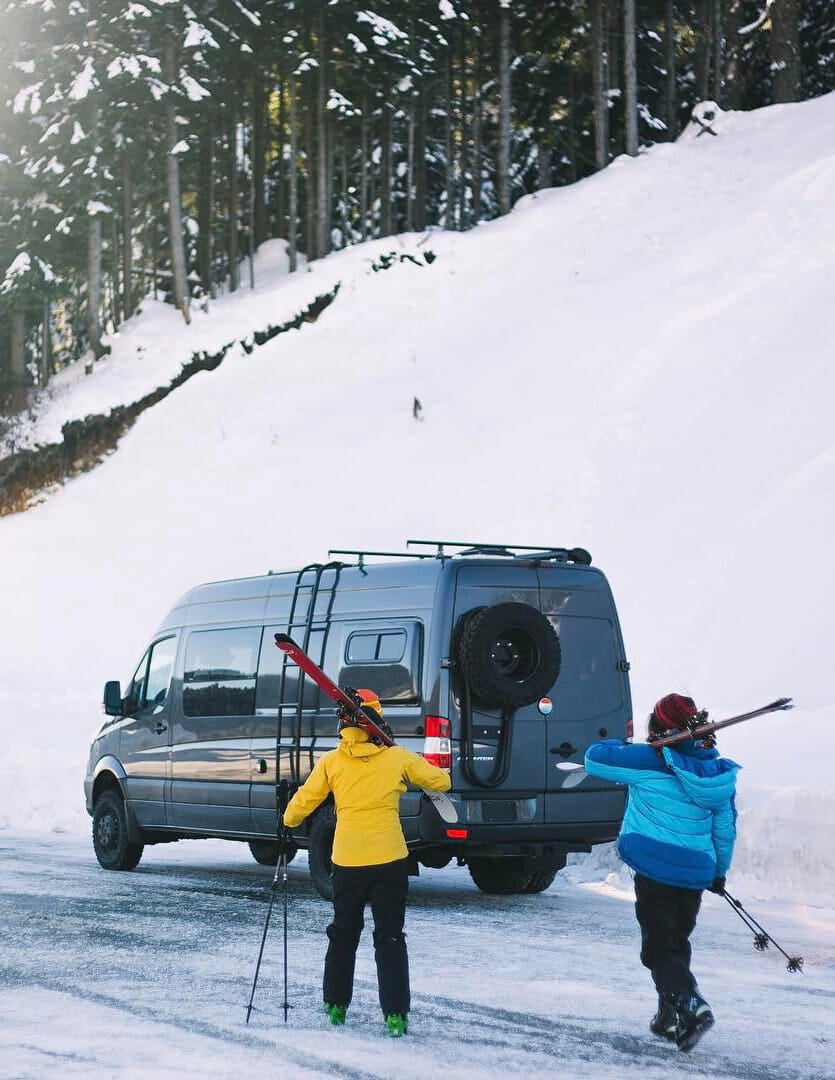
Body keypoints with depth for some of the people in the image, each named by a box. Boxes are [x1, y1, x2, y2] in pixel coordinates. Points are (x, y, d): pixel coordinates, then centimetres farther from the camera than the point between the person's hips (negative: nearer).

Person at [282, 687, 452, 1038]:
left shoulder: (331, 762, -3)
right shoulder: (398, 758, -4)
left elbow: (302, 802, 4)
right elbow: (441, 782, 6)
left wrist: (289, 821, 25)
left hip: (347, 862, 1)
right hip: (389, 861, -1)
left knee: (343, 934, 20)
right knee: (390, 938, 5)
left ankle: (336, 1005, 25)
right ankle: (395, 1015, -3)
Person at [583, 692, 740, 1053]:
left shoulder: (650, 761, -12)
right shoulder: (718, 771, 5)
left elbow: (594, 759, -5)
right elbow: (725, 827, 14)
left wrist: (622, 745, 15)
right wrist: (719, 871, 27)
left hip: (656, 868, -6)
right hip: (697, 871, 6)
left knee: (659, 946, -1)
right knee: (676, 942, 20)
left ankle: (691, 1006, -21)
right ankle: (669, 1017, 23)